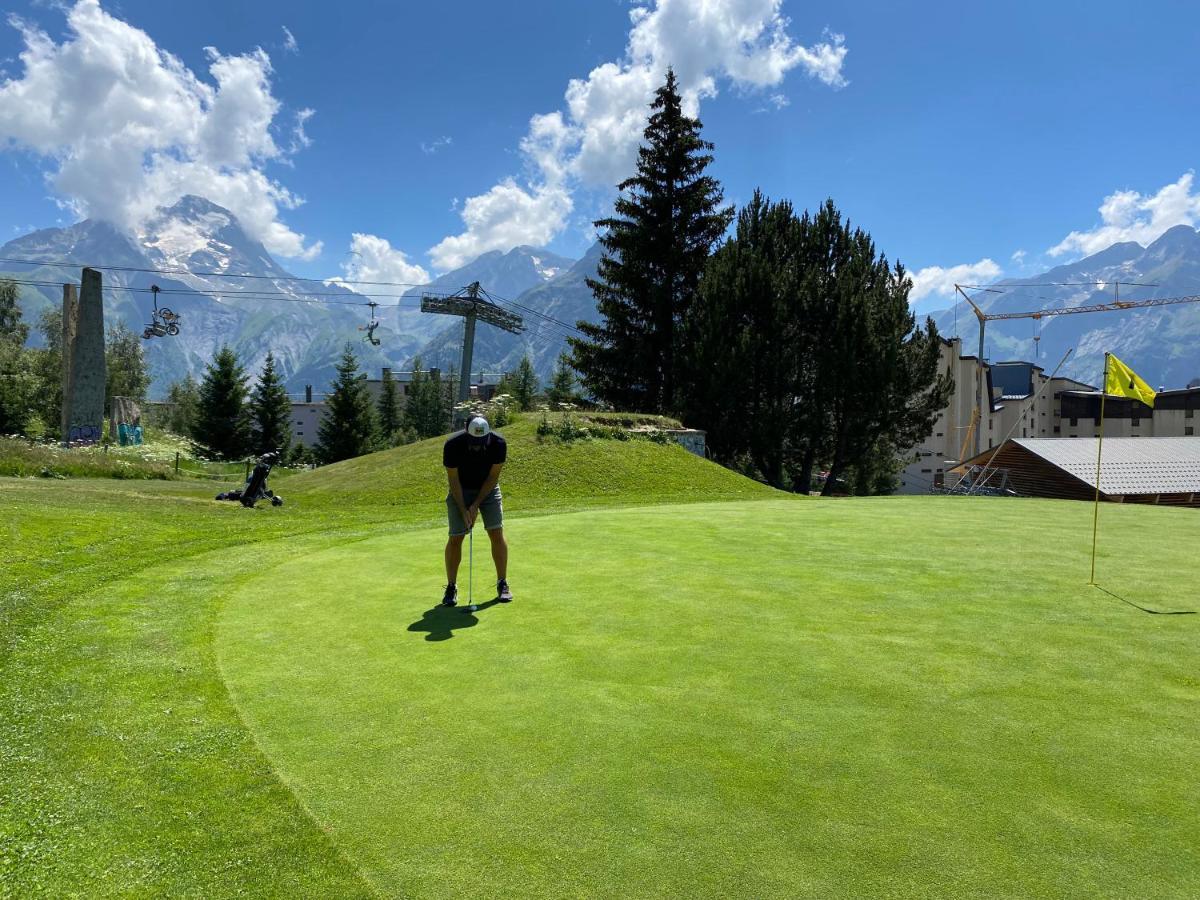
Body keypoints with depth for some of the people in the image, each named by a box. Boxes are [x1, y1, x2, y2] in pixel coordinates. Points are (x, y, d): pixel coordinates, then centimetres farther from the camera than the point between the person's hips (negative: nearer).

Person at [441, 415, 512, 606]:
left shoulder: (498, 444, -26)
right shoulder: (452, 445, -29)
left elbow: (493, 476, -15)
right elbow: (453, 480, -19)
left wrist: (476, 505, -16)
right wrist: (463, 510, -21)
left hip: (488, 489, 1)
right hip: (460, 490, -1)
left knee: (497, 533, -8)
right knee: (455, 537, -7)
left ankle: (502, 583, 3)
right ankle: (451, 587, 5)